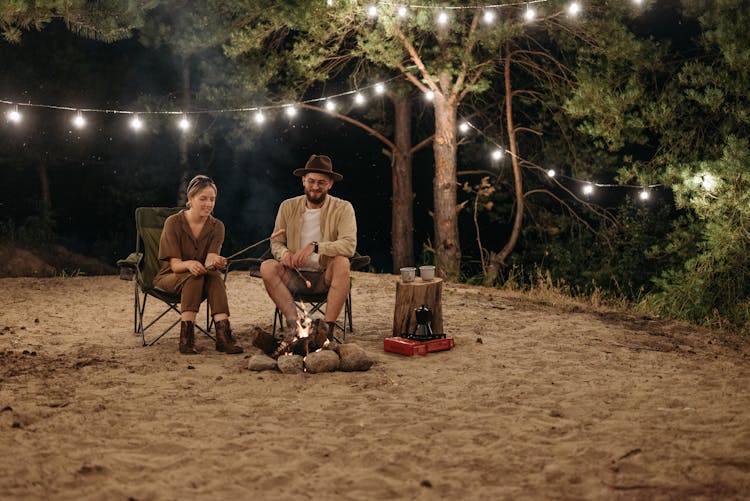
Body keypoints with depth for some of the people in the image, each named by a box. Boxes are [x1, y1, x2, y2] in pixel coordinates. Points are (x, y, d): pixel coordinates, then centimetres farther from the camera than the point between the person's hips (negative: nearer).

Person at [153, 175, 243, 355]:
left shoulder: (216, 226, -2)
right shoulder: (173, 223, -11)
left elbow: (210, 259, -17)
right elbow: (174, 264, -17)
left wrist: (215, 262, -43)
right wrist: (189, 264, -41)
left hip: (203, 280, 2)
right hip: (171, 278, -2)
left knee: (215, 276, -33)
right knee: (194, 276, -36)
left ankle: (223, 335, -42)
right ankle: (186, 338, -39)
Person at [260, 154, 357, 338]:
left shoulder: (343, 208, -3)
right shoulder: (288, 207, 7)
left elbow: (349, 245, -17)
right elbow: (276, 242, 12)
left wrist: (315, 246, -31)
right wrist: (284, 253, -14)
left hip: (326, 277, -2)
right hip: (296, 276, 3)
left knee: (342, 262, -34)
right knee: (267, 266, -24)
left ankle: (328, 327, -31)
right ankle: (294, 322, -28)